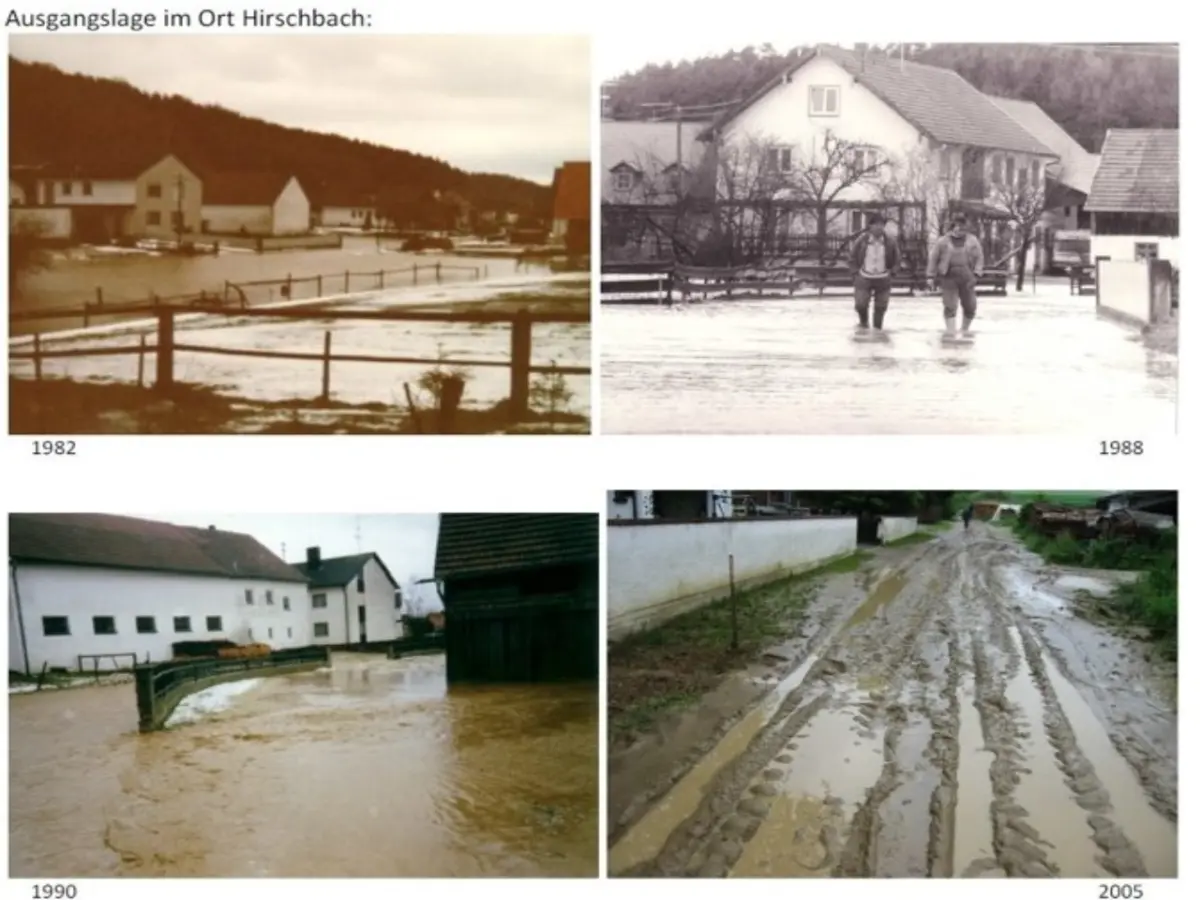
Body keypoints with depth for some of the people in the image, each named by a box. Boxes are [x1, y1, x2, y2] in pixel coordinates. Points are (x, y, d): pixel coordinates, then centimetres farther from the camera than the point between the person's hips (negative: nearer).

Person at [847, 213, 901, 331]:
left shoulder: (890, 241, -8)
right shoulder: (862, 239, -11)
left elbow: (896, 257, 7)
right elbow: (853, 255, 2)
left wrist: (891, 270, 0)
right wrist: (855, 270, -3)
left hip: (883, 279, 1)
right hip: (864, 278, -1)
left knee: (881, 306, 5)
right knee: (860, 304, -2)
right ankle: (863, 323, 29)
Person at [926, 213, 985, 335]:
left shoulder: (972, 241, 6)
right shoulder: (943, 241, 3)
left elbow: (979, 258, 5)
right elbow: (933, 258, 6)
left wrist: (976, 275, -7)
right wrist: (932, 276, 4)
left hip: (966, 279, 2)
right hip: (948, 278, -2)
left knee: (970, 307, 5)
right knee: (950, 306, -9)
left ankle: (965, 330, 26)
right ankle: (950, 332, -5)